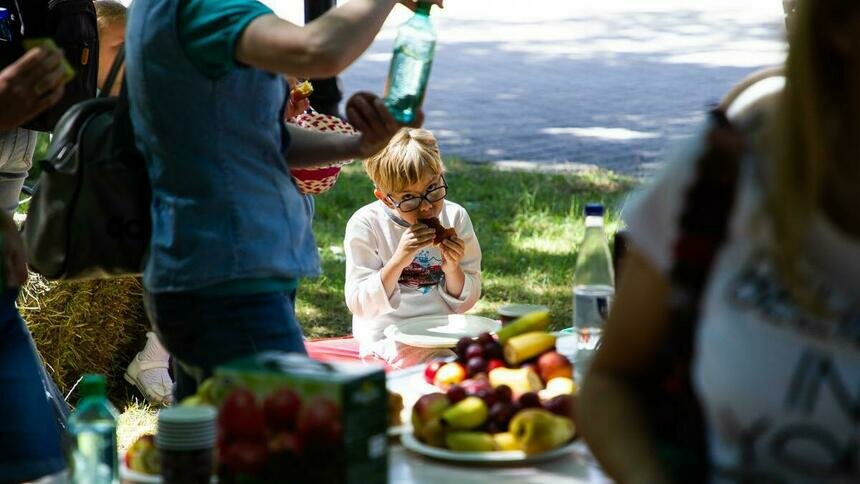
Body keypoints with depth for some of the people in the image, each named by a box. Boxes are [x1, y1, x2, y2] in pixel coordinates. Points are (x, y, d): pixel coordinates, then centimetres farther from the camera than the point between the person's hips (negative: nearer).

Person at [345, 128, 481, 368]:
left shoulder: (455, 217, 3)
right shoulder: (365, 224, -7)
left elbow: (465, 303, 9)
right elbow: (359, 305, -12)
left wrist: (452, 270, -13)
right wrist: (398, 261, -23)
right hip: (388, 340, -5)